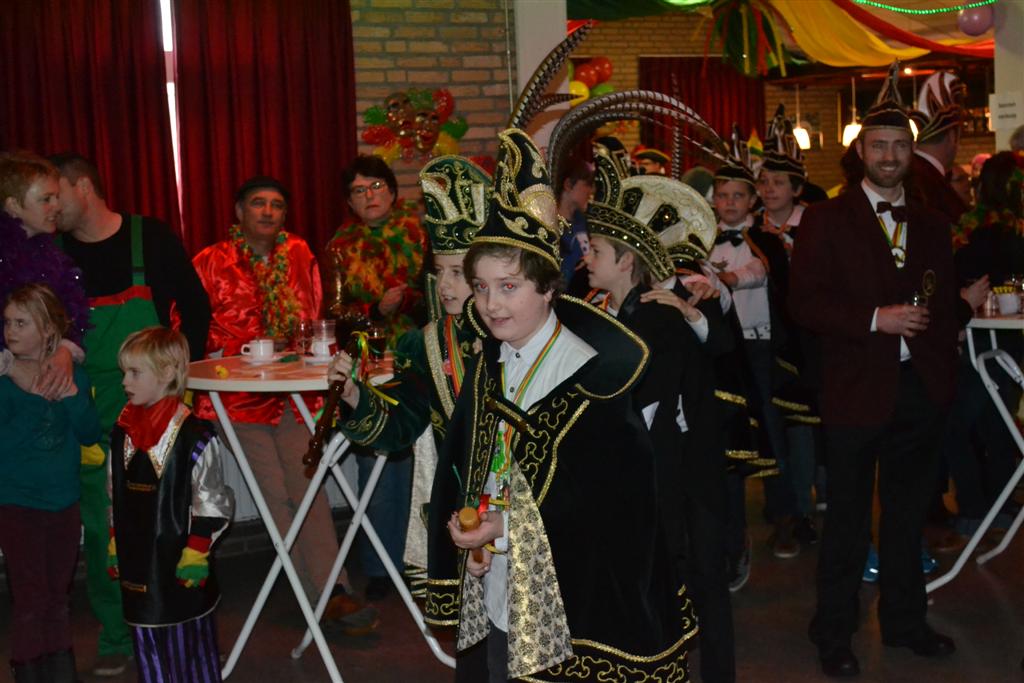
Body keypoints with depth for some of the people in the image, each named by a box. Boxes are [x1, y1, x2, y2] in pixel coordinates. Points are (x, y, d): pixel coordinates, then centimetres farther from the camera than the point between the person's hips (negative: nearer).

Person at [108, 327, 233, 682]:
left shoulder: (195, 436, -16)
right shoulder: (122, 433, 4)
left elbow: (211, 504, -12)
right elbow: (115, 499, 13)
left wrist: (196, 553, -13)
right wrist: (114, 546, 14)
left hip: (179, 563, -6)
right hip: (137, 564, 6)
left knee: (190, 644, 9)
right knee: (147, 646, 16)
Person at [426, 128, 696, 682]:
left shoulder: (593, 376, -15)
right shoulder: (487, 368, 4)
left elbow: (614, 498, -16)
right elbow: (459, 466, 12)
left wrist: (508, 530, -17)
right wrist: (461, 525, -8)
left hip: (567, 612, -6)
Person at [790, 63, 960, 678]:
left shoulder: (932, 226, 12)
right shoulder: (827, 221, -3)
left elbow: (947, 307, 15)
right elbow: (805, 302, -11)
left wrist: (945, 374, 5)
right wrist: (876, 319, -19)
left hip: (921, 390, 5)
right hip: (858, 390, -4)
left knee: (909, 514, 16)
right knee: (848, 519, 5)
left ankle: (905, 621, 32)